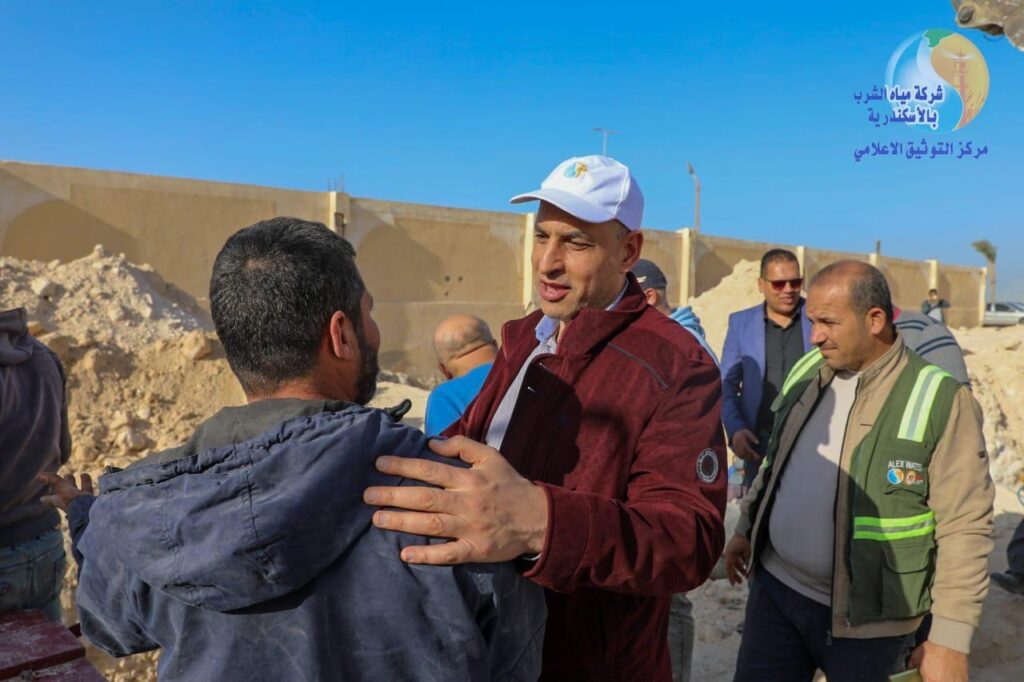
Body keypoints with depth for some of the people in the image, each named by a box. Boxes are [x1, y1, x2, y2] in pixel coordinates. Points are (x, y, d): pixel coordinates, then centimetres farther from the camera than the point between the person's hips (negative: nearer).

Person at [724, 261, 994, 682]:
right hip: (775, 588, 5)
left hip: (864, 619, -5)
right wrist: (746, 529, 17)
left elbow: (965, 527, -14)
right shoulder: (807, 372, 3)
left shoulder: (940, 400, -15)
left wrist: (950, 639, -15)